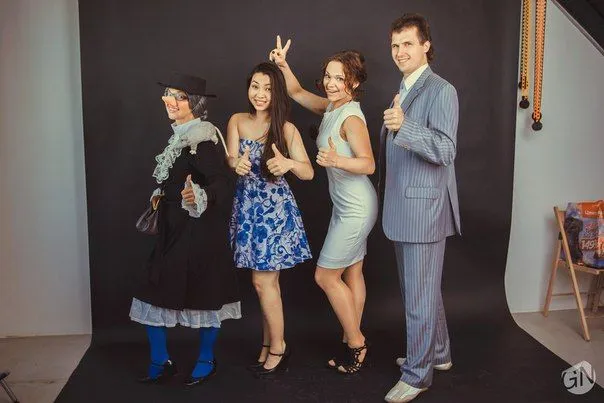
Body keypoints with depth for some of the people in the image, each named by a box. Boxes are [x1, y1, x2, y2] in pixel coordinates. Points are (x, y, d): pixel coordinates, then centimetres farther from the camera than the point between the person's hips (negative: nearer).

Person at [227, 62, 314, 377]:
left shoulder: (287, 129, -6)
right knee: (267, 281, 11)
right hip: (247, 206, 4)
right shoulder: (237, 121, 4)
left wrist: (289, 163, -30)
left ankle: (278, 346, 17)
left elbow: (309, 173, -8)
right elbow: (231, 159, -6)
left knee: (263, 280, -2)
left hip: (275, 208, -3)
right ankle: (268, 346, 25)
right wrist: (237, 164, -30)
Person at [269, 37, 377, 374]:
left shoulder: (351, 117, -21)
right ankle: (354, 342, 23)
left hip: (356, 208, -9)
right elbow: (298, 93, 16)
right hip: (347, 205, 9)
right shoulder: (331, 106, 5)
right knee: (352, 274, 13)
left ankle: (355, 341, 13)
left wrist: (337, 161, -46)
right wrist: (283, 65, 1)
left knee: (326, 276, -2)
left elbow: (369, 164, -29)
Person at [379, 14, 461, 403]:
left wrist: (404, 126, -33)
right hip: (403, 209, 9)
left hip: (424, 209, -9)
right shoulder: (403, 90, 17)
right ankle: (438, 353, 36)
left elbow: (445, 151, -21)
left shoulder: (441, 91, -12)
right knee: (423, 289, 20)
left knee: (420, 295, -1)